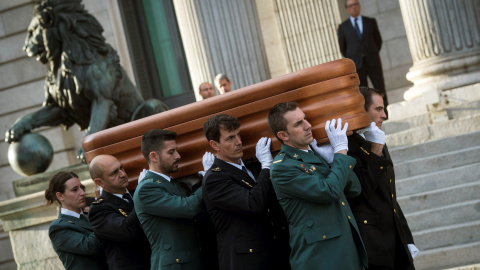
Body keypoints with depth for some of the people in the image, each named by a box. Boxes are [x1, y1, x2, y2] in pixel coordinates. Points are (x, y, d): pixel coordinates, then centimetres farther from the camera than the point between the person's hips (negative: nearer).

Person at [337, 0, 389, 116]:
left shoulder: (371, 22, 7)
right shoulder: (343, 27, 5)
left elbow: (378, 40, 15)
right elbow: (343, 48, 12)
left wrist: (373, 56, 11)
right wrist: (353, 60, 10)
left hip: (373, 63, 1)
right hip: (357, 65, -1)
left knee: (380, 91, 1)